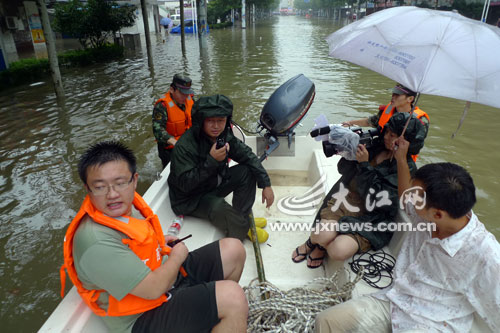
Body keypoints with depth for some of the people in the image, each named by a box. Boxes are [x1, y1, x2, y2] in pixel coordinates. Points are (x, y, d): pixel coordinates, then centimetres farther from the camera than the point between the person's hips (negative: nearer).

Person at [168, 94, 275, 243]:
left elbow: (248, 156, -2)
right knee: (219, 207, -35)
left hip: (214, 185, 7)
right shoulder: (185, 146, -27)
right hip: (190, 199, -7)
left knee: (247, 171, -9)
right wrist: (211, 160, -38)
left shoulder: (225, 136, -7)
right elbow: (184, 184, -31)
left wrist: (266, 185, -8)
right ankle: (241, 227, -4)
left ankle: (244, 219, 0)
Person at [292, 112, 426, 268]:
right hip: (344, 200, 3)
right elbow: (343, 169, 13)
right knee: (324, 235, -27)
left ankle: (321, 246, 7)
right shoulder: (375, 145, 4)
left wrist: (364, 165, -19)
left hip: (367, 218, -3)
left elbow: (375, 200, -17)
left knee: (339, 251, -28)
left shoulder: (407, 168, -7)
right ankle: (313, 240, 9)